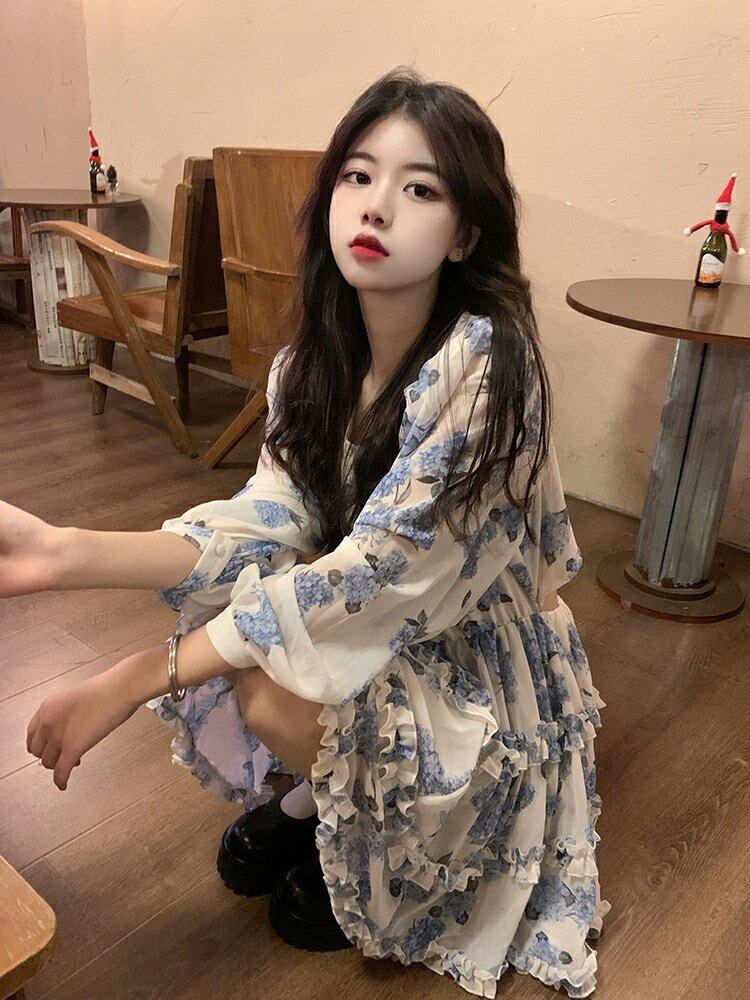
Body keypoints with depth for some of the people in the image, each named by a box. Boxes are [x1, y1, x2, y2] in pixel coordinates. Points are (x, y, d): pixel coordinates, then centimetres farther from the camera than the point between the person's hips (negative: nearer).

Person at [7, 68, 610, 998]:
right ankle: (314, 798, 16)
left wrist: (137, 678, -28)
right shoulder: (313, 358, -6)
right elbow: (269, 523, -13)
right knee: (211, 637, -13)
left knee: (272, 691, -26)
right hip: (367, 625, 6)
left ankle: (366, 843, 8)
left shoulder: (484, 362, -27)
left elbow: (371, 575, -30)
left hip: (476, 663, -5)